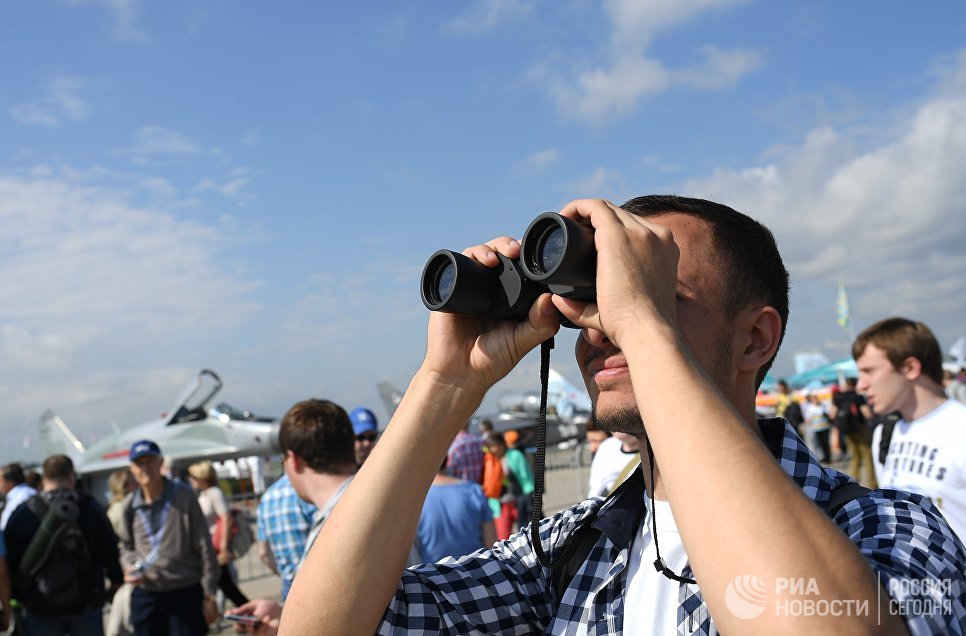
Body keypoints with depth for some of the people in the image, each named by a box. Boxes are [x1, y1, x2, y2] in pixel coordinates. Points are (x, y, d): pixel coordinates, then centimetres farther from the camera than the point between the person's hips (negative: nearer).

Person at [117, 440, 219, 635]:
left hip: (185, 594, -3)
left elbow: (204, 548, -5)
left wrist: (209, 596, -6)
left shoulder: (183, 497, -7)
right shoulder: (130, 505, 3)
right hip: (145, 596, 4)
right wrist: (129, 566, -4)